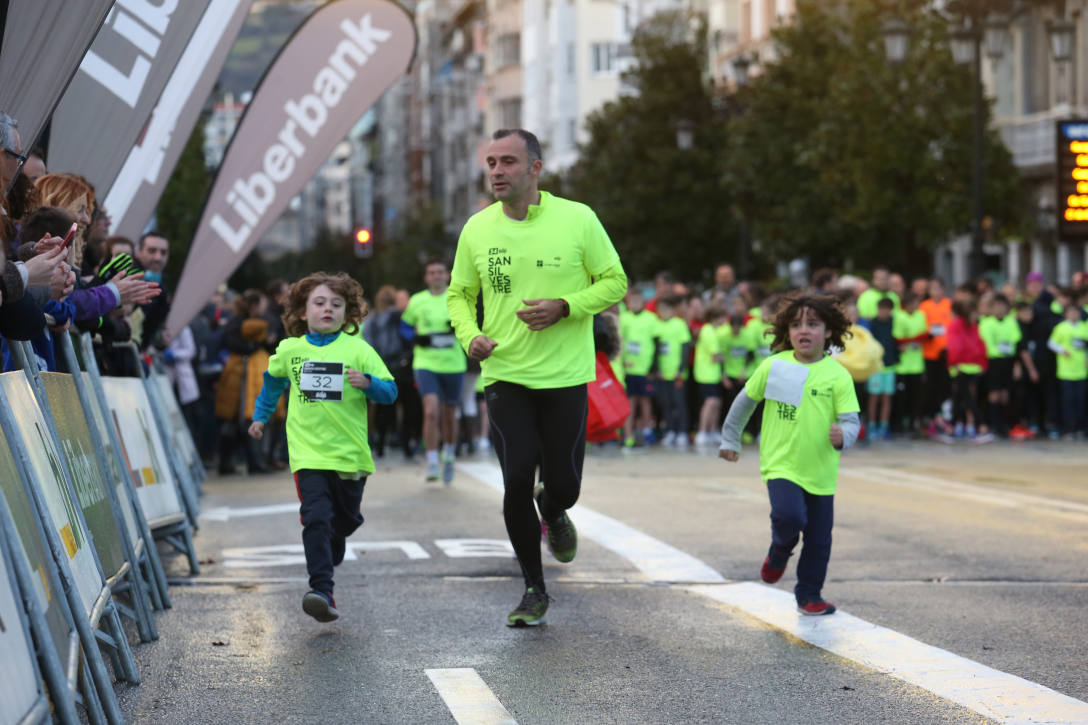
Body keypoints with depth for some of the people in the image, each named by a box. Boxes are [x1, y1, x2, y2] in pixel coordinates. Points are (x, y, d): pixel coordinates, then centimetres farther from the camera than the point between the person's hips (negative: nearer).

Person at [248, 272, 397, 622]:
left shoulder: (358, 350, -2)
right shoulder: (289, 350, 3)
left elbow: (390, 391, -1)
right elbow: (273, 381, 25)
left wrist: (368, 383, -20)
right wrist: (260, 416, 29)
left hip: (350, 455, 1)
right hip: (308, 453, -1)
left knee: (345, 520, 17)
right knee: (316, 518, -18)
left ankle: (329, 556, 50)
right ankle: (322, 590, -24)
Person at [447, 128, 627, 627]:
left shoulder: (577, 219, -5)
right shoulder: (477, 229, 2)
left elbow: (615, 283, 1)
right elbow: (459, 294, 14)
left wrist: (564, 307, -15)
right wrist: (470, 335, -7)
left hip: (565, 377, -1)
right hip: (505, 376, 1)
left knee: (563, 486, 2)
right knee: (516, 483, -7)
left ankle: (553, 513, 43)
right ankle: (534, 590, 10)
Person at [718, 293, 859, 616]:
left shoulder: (838, 376, -5)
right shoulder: (773, 366, -4)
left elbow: (851, 420, -8)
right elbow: (745, 401, 10)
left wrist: (843, 436, -31)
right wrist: (730, 439, 17)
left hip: (821, 471, 2)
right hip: (781, 465, -1)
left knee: (819, 539, 6)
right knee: (789, 516, -24)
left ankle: (809, 594, 25)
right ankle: (778, 555, 9)